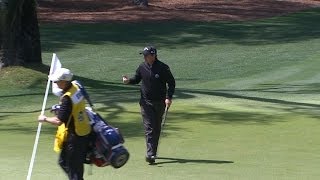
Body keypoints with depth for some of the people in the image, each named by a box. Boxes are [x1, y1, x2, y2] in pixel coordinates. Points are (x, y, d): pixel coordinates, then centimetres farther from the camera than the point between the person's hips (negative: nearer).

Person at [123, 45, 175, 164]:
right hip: (146, 102, 0)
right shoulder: (142, 67, 0)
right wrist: (128, 81, -7)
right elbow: (136, 79, 15)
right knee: (149, 128, -10)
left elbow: (171, 83, -1)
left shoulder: (163, 68, -8)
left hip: (160, 102, 0)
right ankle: (150, 154, -18)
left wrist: (169, 97, -10)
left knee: (157, 128, 9)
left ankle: (153, 152, 22)